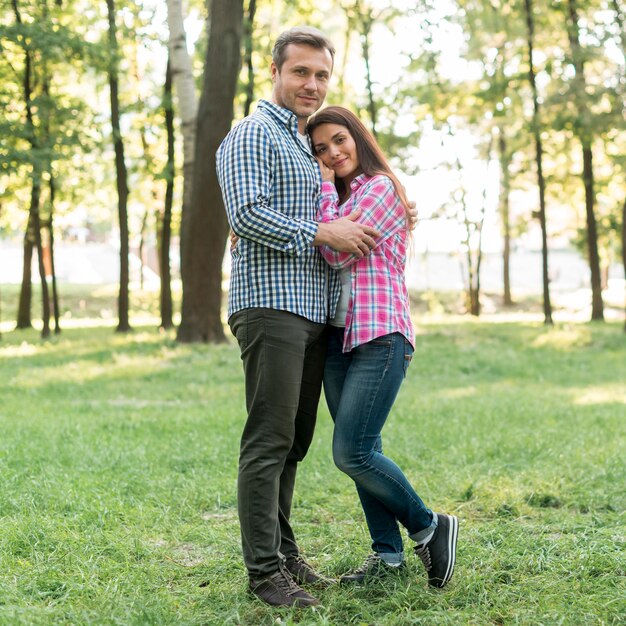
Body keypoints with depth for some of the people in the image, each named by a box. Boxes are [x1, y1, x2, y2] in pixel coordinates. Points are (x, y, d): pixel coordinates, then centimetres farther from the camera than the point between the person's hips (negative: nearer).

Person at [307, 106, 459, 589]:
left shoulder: (380, 186, -4)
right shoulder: (338, 197, 22)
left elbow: (339, 251, -14)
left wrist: (327, 188, -4)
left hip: (380, 335, -8)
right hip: (338, 336, 8)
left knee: (352, 453, -14)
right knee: (361, 452, 6)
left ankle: (429, 526, 3)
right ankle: (388, 553, 15)